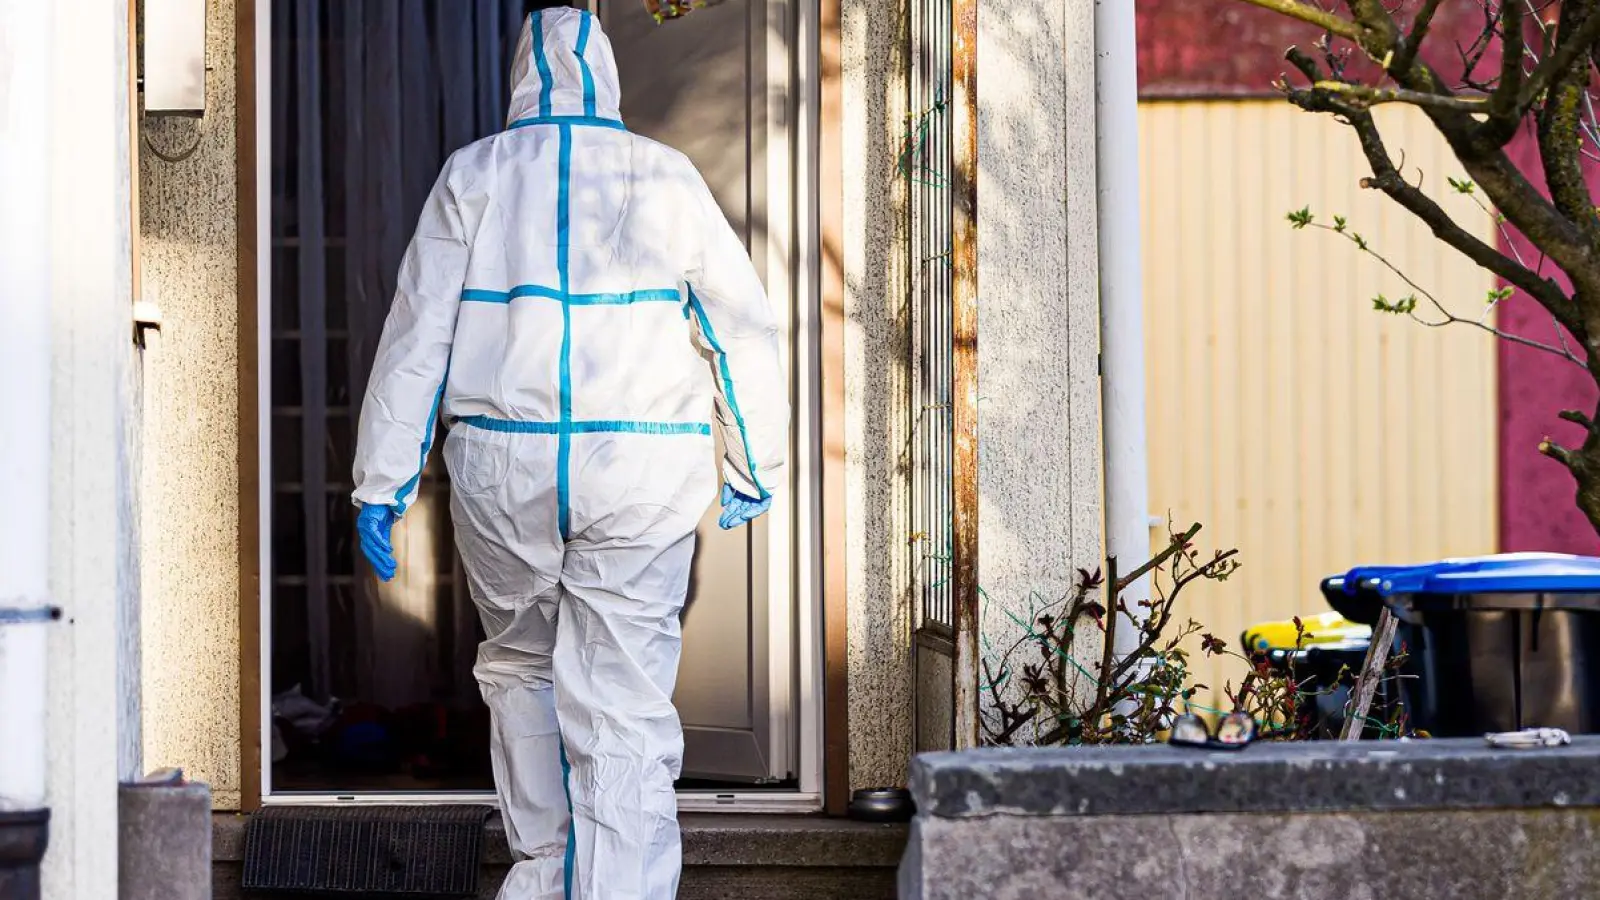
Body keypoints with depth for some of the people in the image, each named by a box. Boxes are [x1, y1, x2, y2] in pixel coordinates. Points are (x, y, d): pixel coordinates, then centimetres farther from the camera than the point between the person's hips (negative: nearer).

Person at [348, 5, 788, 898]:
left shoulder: (474, 174, 4)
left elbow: (417, 334, 1)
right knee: (625, 701, -1)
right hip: (643, 471, -1)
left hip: (504, 465, 1)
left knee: (520, 665, 22)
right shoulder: (666, 177, 5)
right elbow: (745, 328, 8)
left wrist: (382, 482, 4)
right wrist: (754, 468, 18)